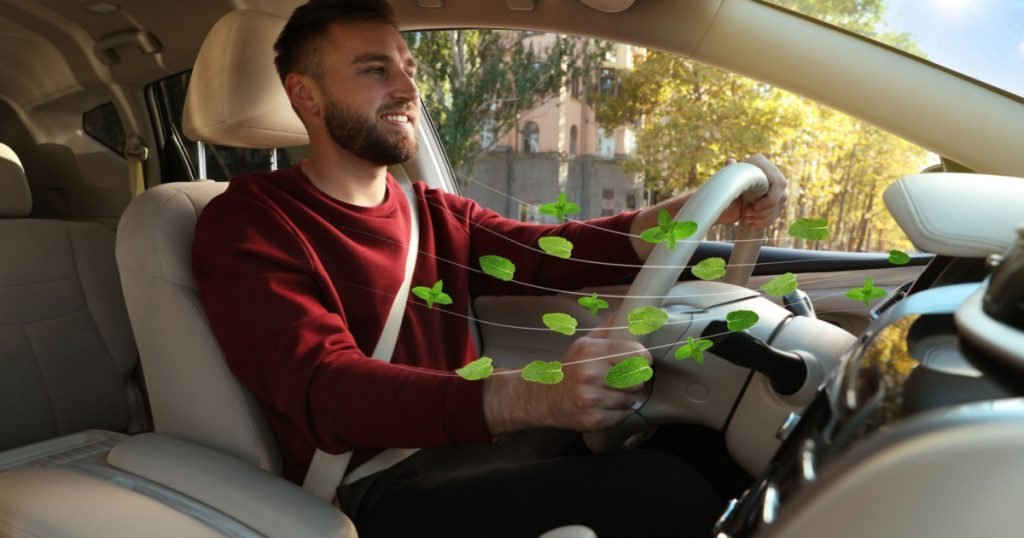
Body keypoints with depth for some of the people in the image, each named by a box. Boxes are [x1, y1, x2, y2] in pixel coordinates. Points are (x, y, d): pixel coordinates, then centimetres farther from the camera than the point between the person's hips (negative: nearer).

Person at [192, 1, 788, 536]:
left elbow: (548, 254, -1)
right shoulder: (247, 222, -5)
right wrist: (538, 396, -36)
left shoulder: (439, 216, 16)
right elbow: (324, 389, -20)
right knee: (661, 490, -22)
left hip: (467, 451, 6)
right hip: (374, 490, -5)